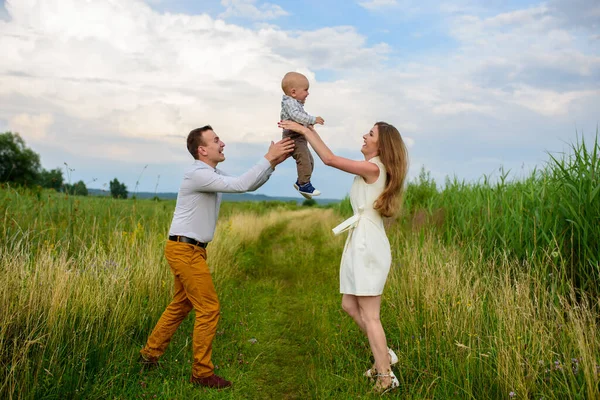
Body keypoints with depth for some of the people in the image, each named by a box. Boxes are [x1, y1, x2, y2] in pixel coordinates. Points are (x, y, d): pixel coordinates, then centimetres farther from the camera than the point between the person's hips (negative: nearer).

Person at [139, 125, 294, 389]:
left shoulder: (213, 175, 12)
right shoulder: (198, 174, -19)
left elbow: (250, 185, 13)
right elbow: (240, 185, -27)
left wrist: (274, 162, 1)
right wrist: (269, 158, -21)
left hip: (190, 250, 10)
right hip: (185, 250, -10)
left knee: (181, 305, 19)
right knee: (208, 308, -5)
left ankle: (150, 354, 32)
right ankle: (202, 374, 6)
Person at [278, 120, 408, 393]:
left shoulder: (373, 168, -12)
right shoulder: (373, 169, 15)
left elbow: (330, 159, -15)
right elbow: (333, 158, 18)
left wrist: (304, 129, -7)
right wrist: (311, 131, 14)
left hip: (368, 243, -9)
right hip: (360, 243, 9)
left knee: (369, 315, -3)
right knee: (350, 305, 14)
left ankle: (386, 377, 6)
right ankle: (384, 355, 24)